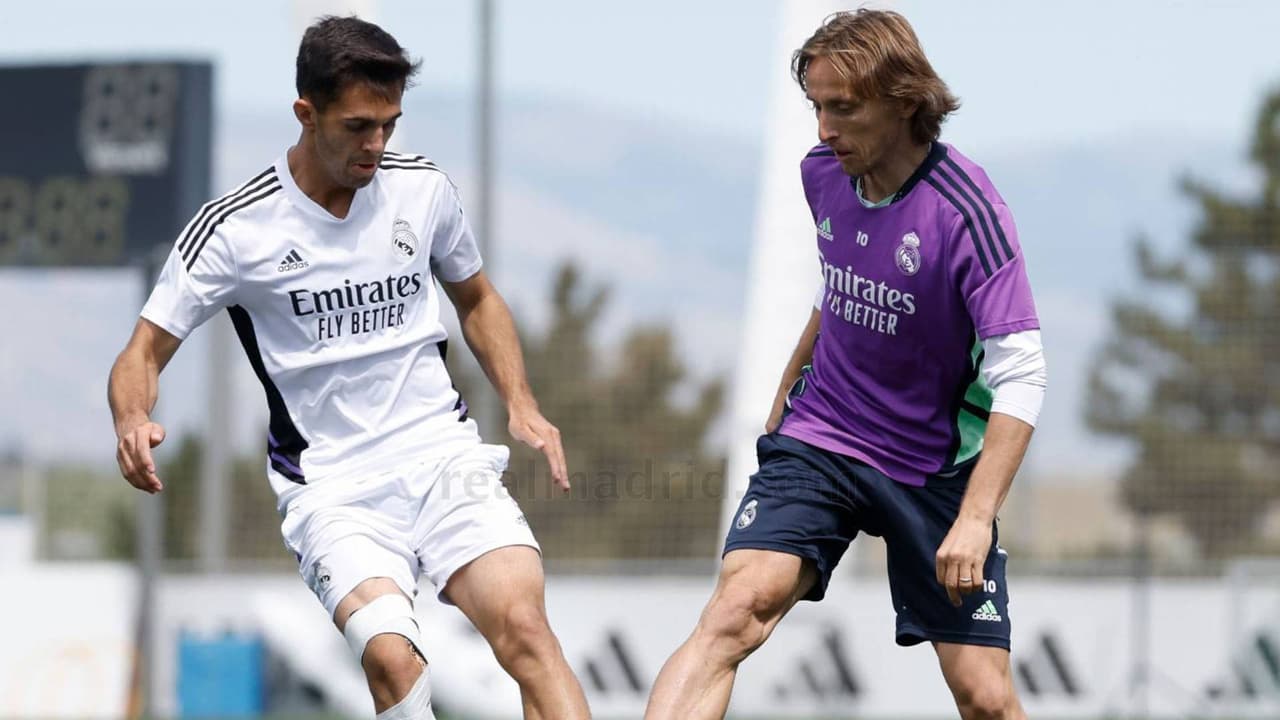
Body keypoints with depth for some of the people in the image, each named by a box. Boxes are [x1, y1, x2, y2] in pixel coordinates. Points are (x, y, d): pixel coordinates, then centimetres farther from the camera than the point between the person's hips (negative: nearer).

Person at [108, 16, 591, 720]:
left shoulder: (424, 187, 5)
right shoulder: (234, 229, -6)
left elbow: (476, 299, 23)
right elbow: (144, 353, -2)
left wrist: (521, 404, 7)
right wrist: (133, 420, -25)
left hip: (444, 455, 3)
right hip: (331, 489, -3)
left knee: (524, 631, -23)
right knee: (391, 659, -28)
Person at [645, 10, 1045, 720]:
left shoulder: (967, 213, -19)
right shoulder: (823, 173, -1)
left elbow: (1020, 377, -22)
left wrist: (975, 519, -29)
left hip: (936, 467, -3)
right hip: (819, 441, 3)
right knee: (734, 612, -23)